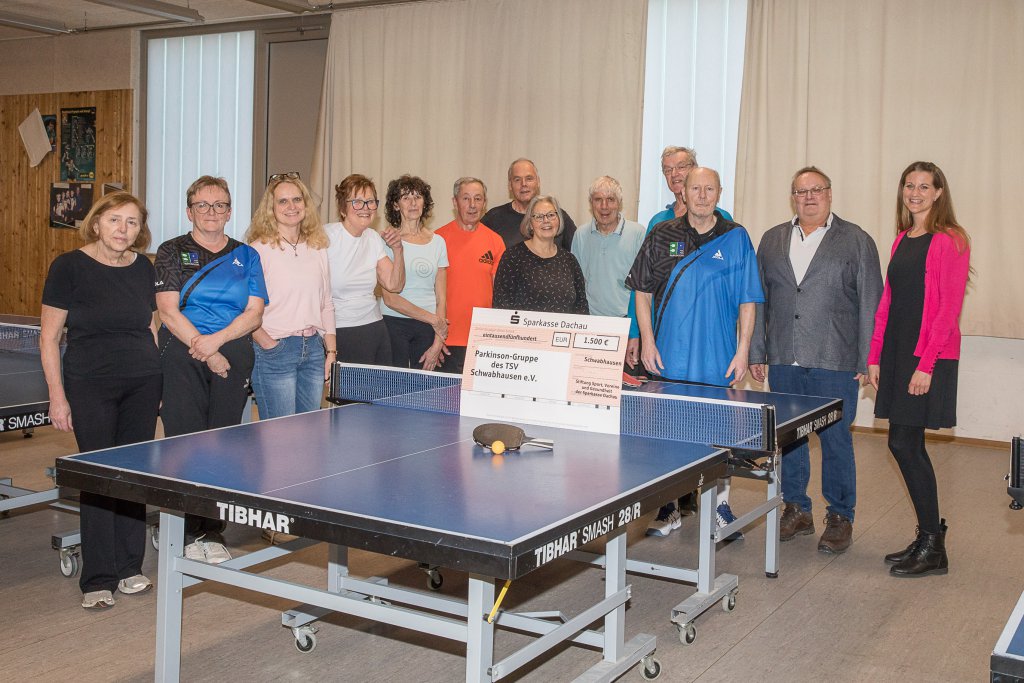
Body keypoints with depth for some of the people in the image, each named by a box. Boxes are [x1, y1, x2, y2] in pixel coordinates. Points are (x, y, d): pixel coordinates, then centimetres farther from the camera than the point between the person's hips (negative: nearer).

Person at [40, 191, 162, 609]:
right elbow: (49, 337, -4)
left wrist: (160, 383, 13)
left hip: (142, 386, 4)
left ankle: (129, 567, 20)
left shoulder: (143, 268, 7)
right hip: (90, 389, -4)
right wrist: (57, 397, -8)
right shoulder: (69, 267, -5)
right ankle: (98, 580, 9)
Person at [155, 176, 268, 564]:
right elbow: (168, 311, -2)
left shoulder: (245, 255, 14)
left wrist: (217, 340, -10)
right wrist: (203, 351, -11)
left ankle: (211, 533, 8)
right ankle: (184, 535, 3)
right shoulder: (172, 252, 8)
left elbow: (254, 313, 5)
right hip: (182, 356, -2)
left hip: (234, 356, 2)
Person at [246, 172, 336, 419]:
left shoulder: (318, 248, 12)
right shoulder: (259, 249, -6)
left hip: (313, 349, 6)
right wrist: (268, 345, -14)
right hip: (275, 351, -5)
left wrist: (331, 351, 11)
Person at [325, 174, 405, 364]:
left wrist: (398, 250, -6)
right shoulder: (326, 235, -11)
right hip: (339, 333, -6)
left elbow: (394, 285, 8)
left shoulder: (374, 238, 9)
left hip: (375, 328, 6)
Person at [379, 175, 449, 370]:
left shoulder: (438, 242, 11)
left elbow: (441, 298, 9)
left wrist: (437, 343, 0)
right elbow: (390, 298, -8)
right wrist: (432, 319, -7)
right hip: (393, 324, -3)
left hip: (428, 327, 3)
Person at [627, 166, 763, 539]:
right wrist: (647, 341, -1)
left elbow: (747, 300, 3)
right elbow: (643, 292, 8)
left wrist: (742, 350, -4)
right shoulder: (661, 236, 5)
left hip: (718, 361, -1)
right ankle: (668, 511, 18)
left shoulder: (736, 238, 3)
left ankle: (720, 506, 23)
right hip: (669, 359, 1)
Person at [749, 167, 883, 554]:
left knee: (836, 439, 2)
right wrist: (757, 353, 9)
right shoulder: (771, 241, 13)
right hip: (784, 362, 4)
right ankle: (796, 510, 24)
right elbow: (759, 301, 14)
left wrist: (866, 360, -6)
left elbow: (871, 304, -1)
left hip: (835, 362, -3)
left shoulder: (857, 241, 3)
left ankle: (840, 517, 16)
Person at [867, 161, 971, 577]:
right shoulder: (901, 240, 14)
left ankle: (933, 550, 6)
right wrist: (875, 356, 10)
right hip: (897, 354, 7)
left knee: (905, 443, -6)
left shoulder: (950, 241, -8)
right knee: (904, 444, 9)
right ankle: (929, 533, 22)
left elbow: (948, 309, -14)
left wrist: (926, 364, -18)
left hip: (929, 356, -7)